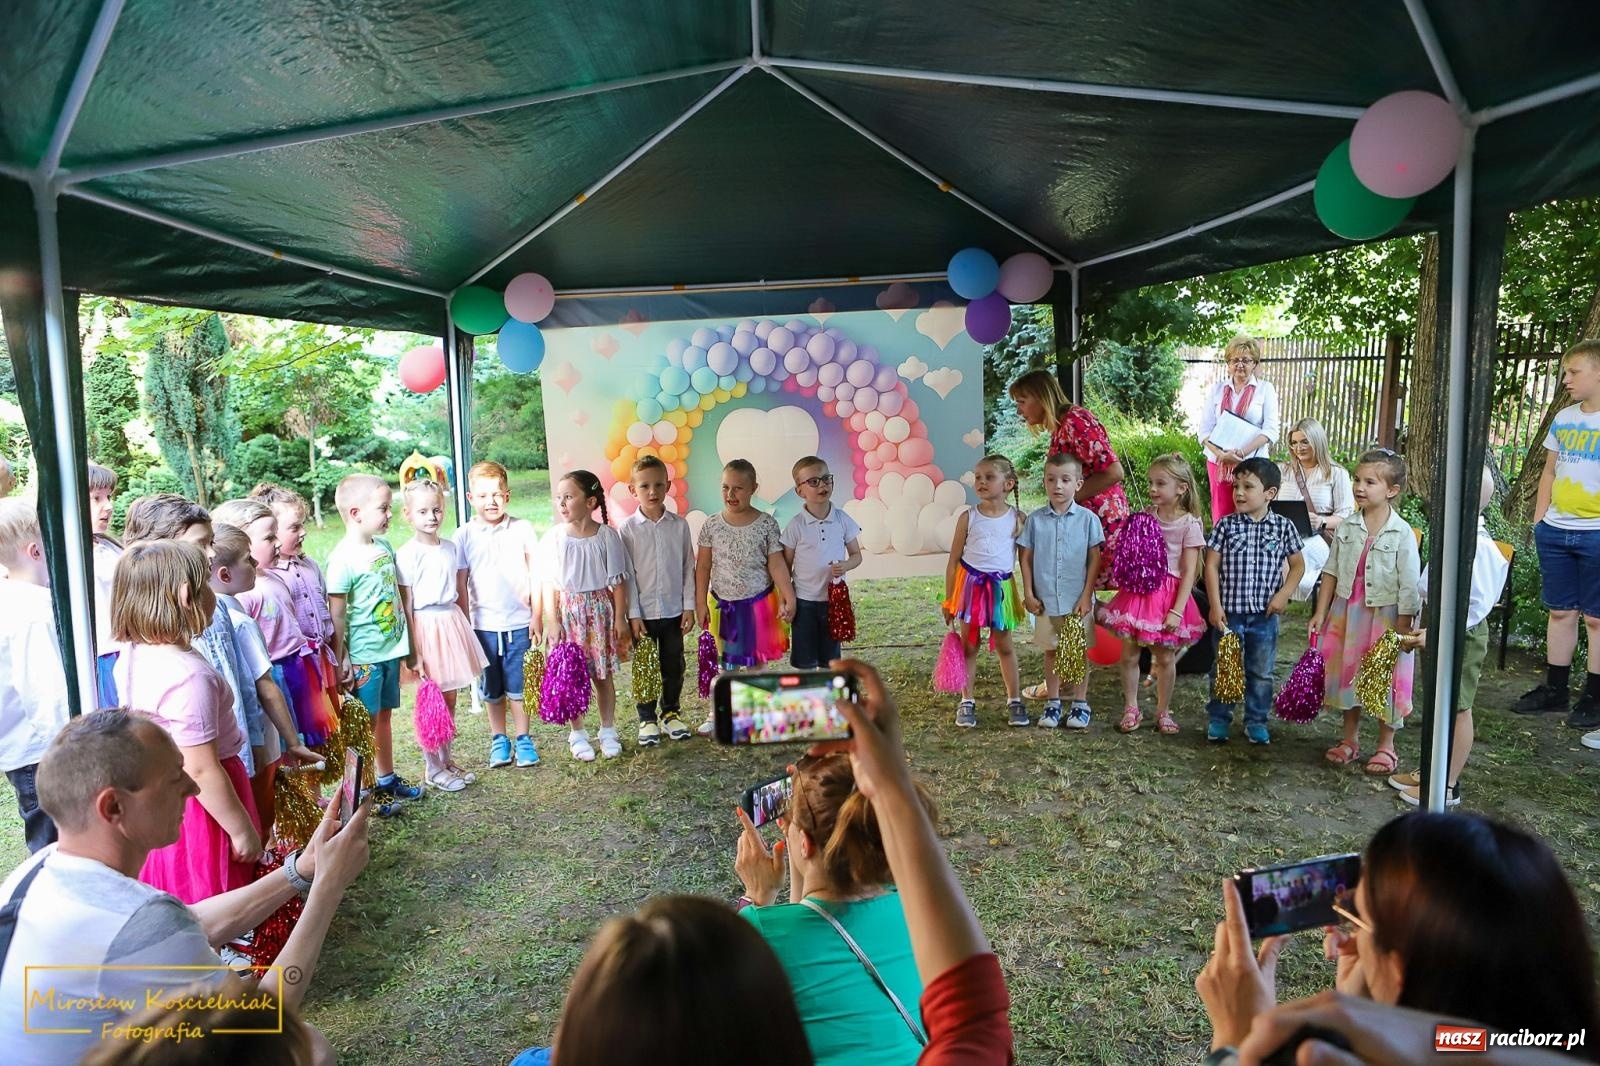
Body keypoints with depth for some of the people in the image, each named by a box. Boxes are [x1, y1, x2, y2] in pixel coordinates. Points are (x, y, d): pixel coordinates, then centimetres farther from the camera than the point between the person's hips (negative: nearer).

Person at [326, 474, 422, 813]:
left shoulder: (384, 547, 6)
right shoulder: (342, 559, -17)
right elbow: (337, 615, -16)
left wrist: (405, 642, 17)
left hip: (391, 649, 7)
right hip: (363, 656, -7)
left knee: (384, 716, 19)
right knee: (366, 723, 5)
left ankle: (388, 779, 33)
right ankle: (367, 791, 18)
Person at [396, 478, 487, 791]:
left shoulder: (452, 548, 5)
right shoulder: (406, 554, -12)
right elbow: (406, 607, -12)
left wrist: (465, 632, 11)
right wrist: (414, 652, -13)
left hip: (453, 624, 6)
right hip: (426, 627, -5)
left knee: (450, 699, 14)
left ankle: (447, 761, 28)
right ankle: (433, 768, 19)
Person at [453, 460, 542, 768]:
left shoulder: (522, 529, -2)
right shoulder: (464, 536, -1)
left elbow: (536, 575, 1)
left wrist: (537, 614, -1)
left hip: (519, 623, -1)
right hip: (484, 625, 1)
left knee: (519, 686, 7)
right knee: (491, 689, 13)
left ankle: (523, 738, 22)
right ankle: (498, 739, 29)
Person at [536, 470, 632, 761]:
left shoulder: (607, 535, -7)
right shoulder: (554, 537, -6)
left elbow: (618, 581, -3)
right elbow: (550, 584, -3)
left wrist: (620, 618, -3)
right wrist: (553, 621, -7)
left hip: (601, 609, 0)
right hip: (569, 612, 0)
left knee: (604, 674, 10)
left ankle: (608, 731, 25)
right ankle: (577, 734, 22)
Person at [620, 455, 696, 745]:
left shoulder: (679, 525, -2)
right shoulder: (627, 528, -6)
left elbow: (688, 567, 2)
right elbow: (626, 574, -5)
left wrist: (689, 606, -1)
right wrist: (633, 614, -8)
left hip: (673, 610, 2)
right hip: (643, 612, -2)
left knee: (674, 666, 13)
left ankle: (670, 714, 30)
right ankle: (647, 719, 24)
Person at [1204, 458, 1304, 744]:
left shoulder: (1283, 526, -1)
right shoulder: (1226, 525, -4)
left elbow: (1297, 565, 8)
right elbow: (1212, 566, -4)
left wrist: (1283, 594, -6)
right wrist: (1215, 605, -9)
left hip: (1265, 613, 1)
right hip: (1229, 610, -1)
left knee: (1261, 672, 12)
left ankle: (1256, 721, 26)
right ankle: (1218, 719, 21)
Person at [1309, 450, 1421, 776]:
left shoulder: (1402, 534, -13)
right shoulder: (1347, 528, 0)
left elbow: (1409, 587, -12)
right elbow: (1331, 573, 5)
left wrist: (1402, 630, -14)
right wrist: (1320, 613, 2)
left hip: (1385, 617, -4)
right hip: (1347, 614, 4)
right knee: (1347, 674, 13)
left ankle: (1386, 745, 23)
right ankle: (1350, 738, 29)